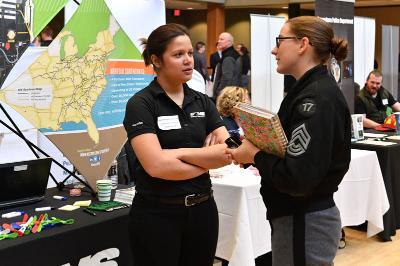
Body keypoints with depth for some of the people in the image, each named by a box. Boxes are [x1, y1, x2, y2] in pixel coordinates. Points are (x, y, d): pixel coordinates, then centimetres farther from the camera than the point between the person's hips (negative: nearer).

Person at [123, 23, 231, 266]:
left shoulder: (203, 102, 7)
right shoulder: (141, 104, -10)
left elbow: (229, 152, -4)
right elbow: (156, 166, -21)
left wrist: (178, 153, -15)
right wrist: (208, 161, -9)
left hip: (202, 209, 5)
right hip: (157, 214, -5)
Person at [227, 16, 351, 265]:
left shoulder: (316, 99, -20)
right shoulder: (311, 91, 11)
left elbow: (298, 178, -27)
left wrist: (255, 156, -13)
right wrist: (256, 146, -2)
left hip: (304, 224, -9)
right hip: (304, 217, 9)